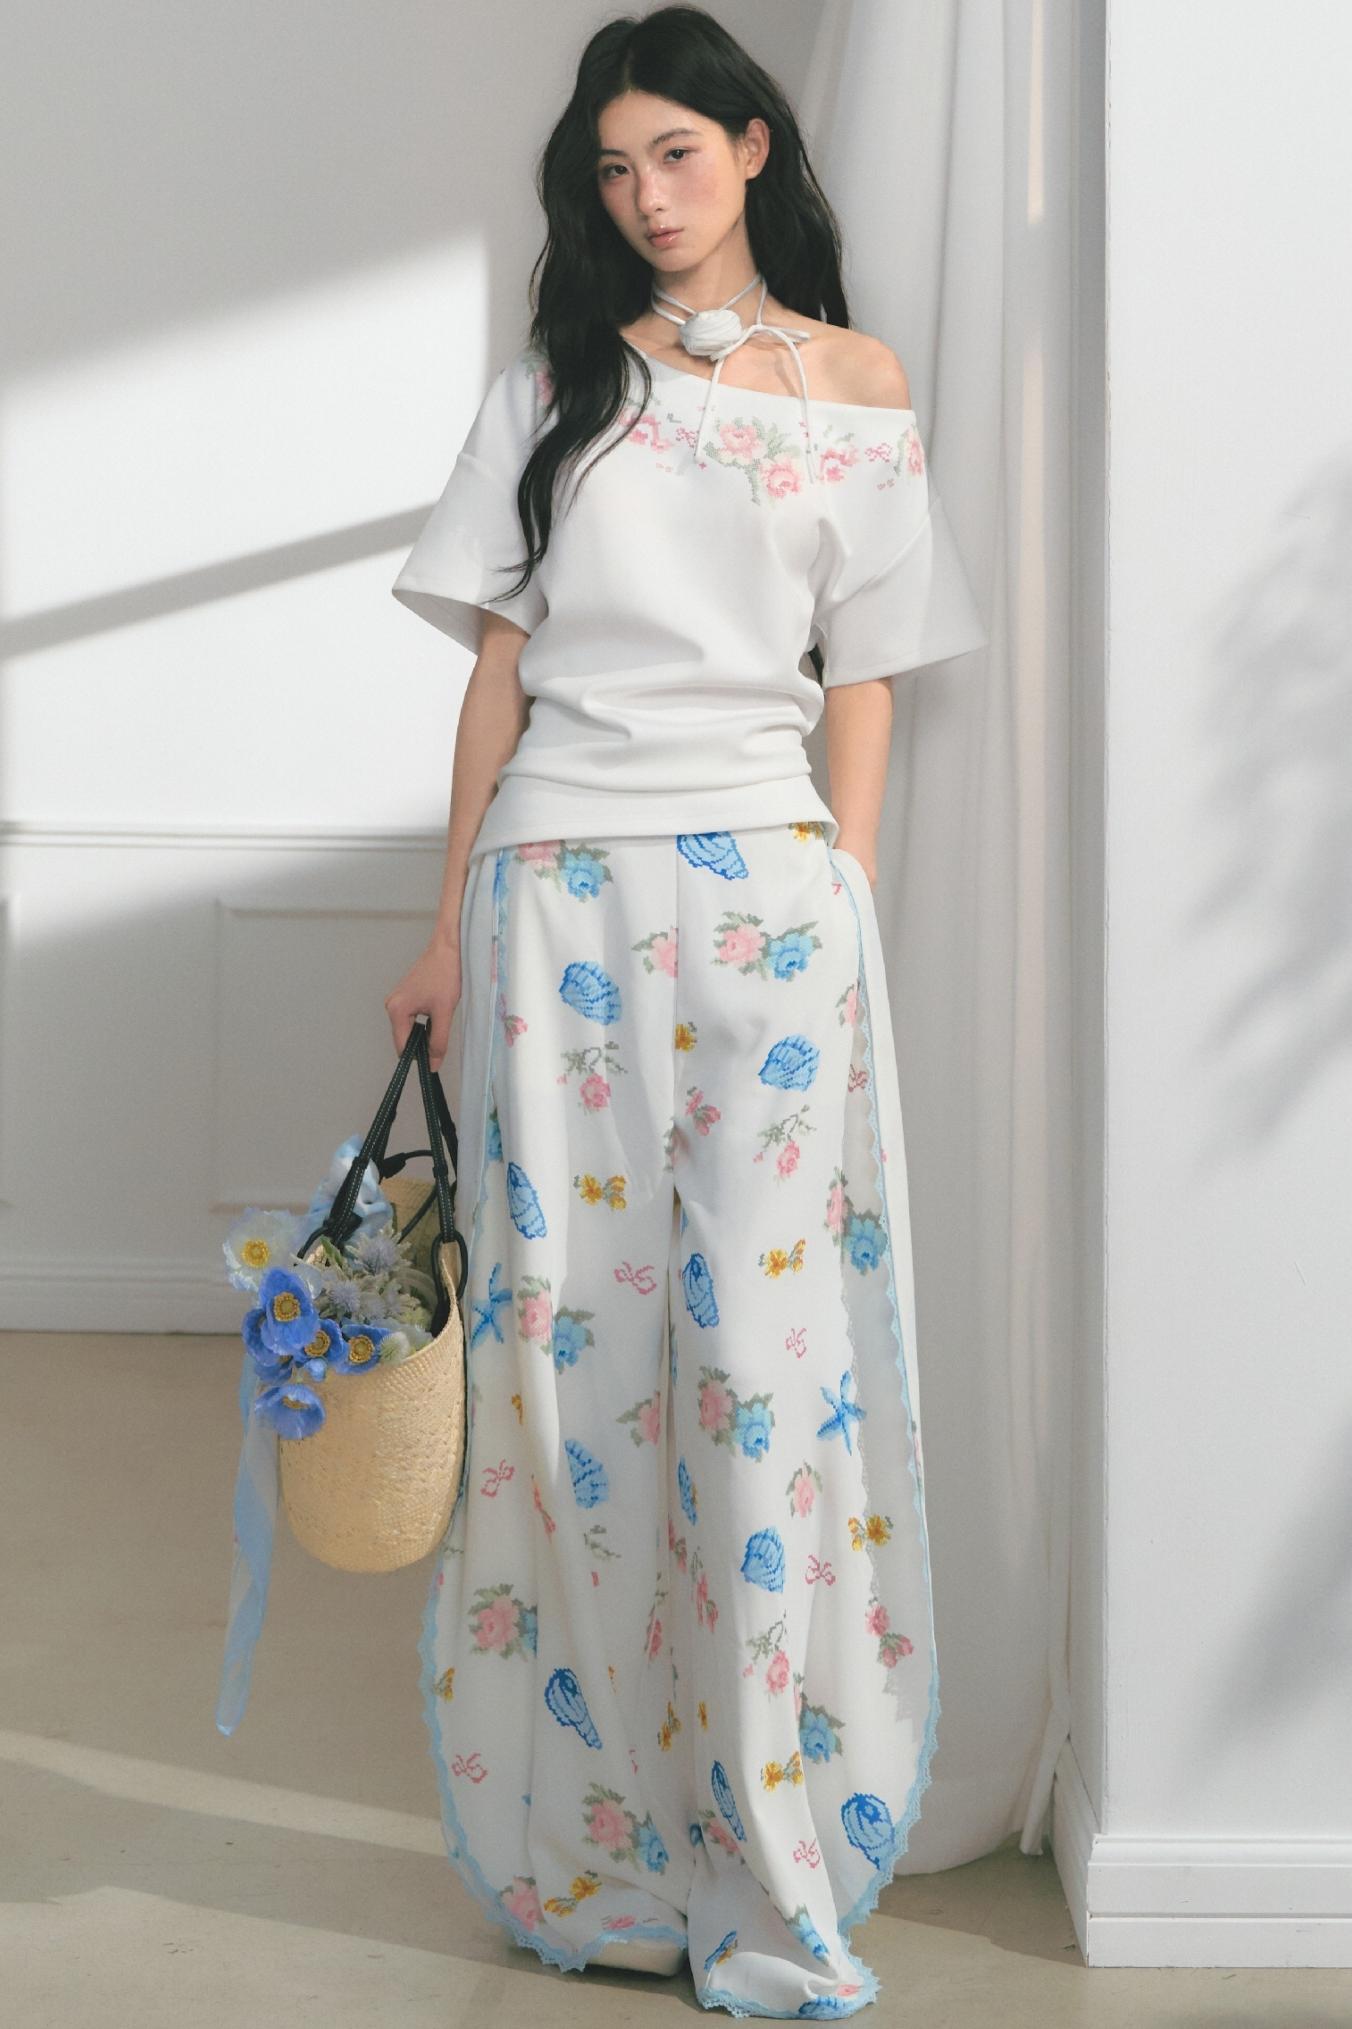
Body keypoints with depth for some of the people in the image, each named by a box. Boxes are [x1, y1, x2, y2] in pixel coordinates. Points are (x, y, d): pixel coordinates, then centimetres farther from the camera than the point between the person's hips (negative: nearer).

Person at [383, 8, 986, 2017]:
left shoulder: (860, 387, 11)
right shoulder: (558, 378, 14)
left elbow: (861, 683, 9)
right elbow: (500, 665, 11)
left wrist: (844, 921, 1)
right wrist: (452, 928, 7)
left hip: (765, 886, -1)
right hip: (558, 888, 1)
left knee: (762, 1346, -7)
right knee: (559, 1337, -2)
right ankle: (589, 1844, 11)